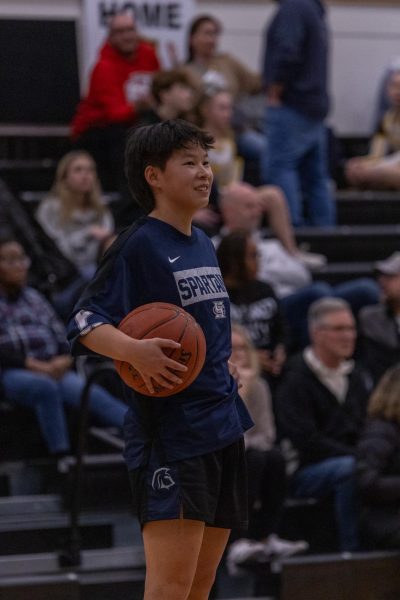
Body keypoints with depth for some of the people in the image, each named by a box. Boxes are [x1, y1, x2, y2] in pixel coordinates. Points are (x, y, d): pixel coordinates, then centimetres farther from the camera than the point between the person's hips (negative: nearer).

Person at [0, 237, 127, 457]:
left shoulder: (33, 297, 23)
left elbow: (62, 338, 17)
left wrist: (64, 360, -5)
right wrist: (35, 365, -16)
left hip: (52, 370, 4)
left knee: (90, 393, -27)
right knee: (46, 386, -38)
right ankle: (61, 455, -46)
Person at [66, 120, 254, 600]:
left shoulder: (203, 244, 15)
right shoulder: (138, 245, -9)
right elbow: (84, 323, -15)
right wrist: (133, 350, -32)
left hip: (224, 429, 8)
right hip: (170, 433, -8)